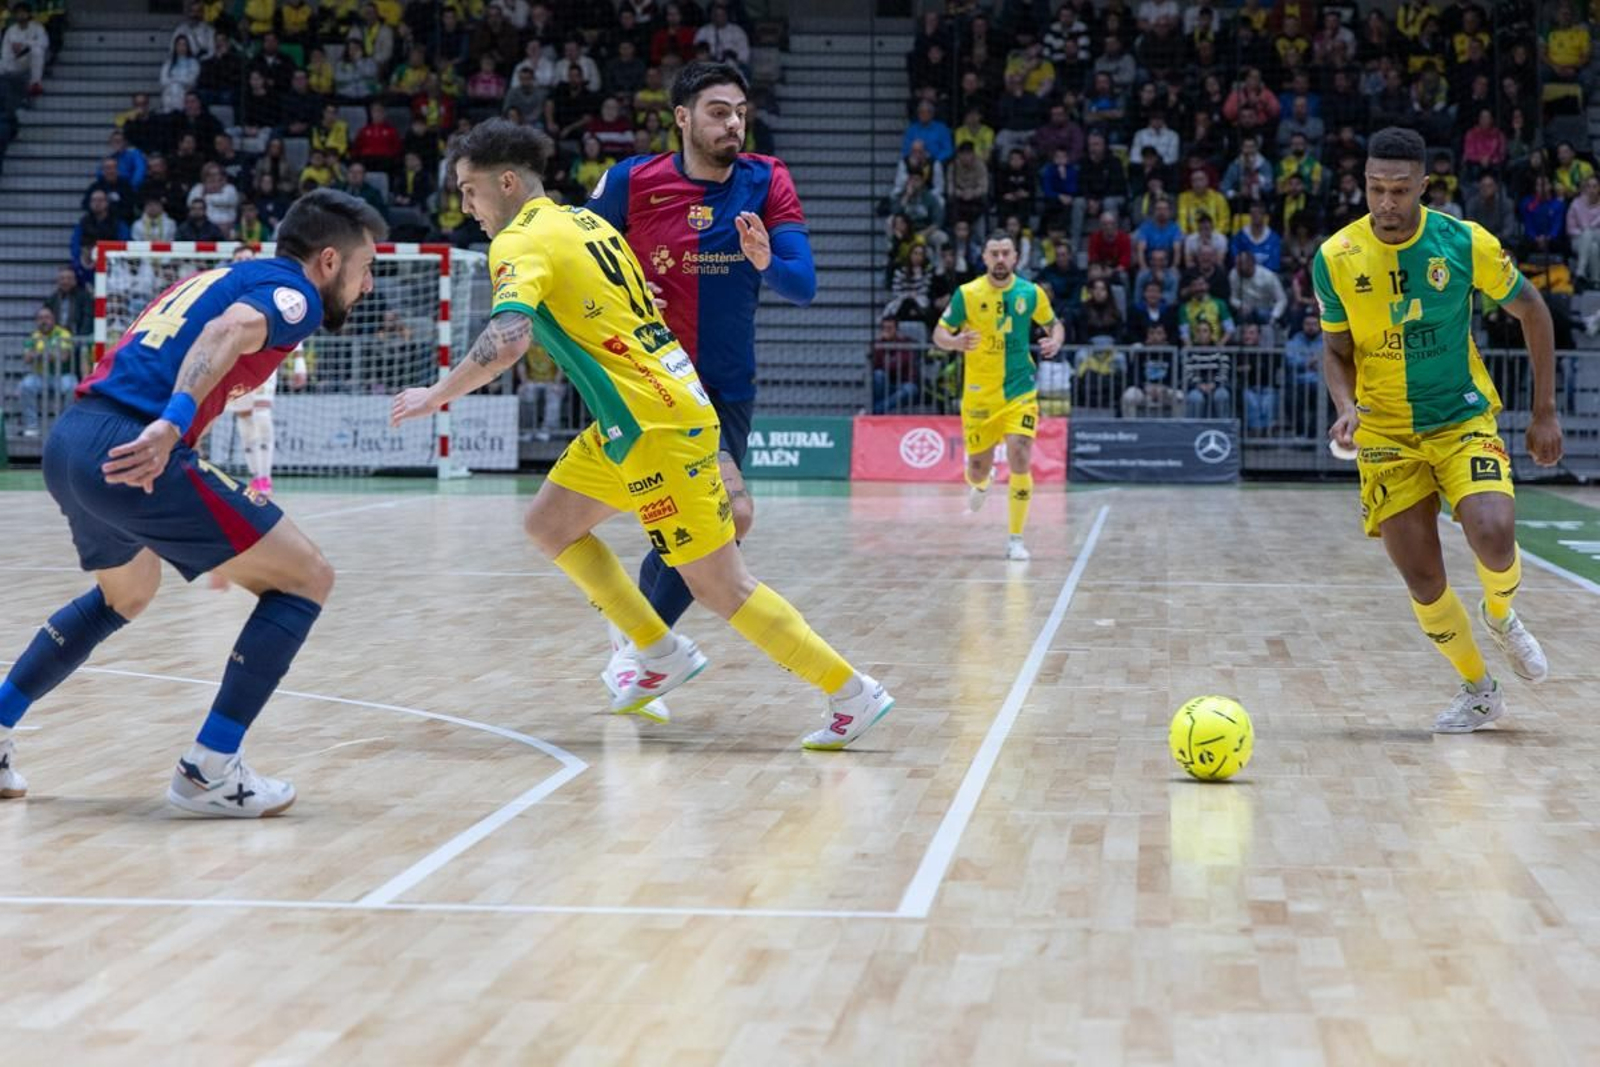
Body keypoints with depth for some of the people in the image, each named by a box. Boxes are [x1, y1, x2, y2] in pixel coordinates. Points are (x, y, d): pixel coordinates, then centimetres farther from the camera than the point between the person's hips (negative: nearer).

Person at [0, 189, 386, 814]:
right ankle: (209, 773, 1)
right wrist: (171, 425, -33)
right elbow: (230, 330, -20)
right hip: (136, 452, -9)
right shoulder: (294, 293, 2)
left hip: (67, 438, 9)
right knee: (305, 580, 2)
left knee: (125, 596, 36)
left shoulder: (222, 276, 28)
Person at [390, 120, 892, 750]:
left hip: (656, 425, -9)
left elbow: (507, 342, -26)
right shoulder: (586, 221, 15)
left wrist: (437, 396, -15)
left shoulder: (521, 242, -11)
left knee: (721, 588, -4)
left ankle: (851, 694, 1)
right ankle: (661, 653, 19)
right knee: (549, 524, 17)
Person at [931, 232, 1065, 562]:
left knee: (1020, 460, -17)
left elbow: (1054, 324, 13)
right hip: (978, 395, 0)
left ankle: (1015, 538, -4)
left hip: (1019, 390, 0)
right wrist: (956, 342, -23)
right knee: (979, 469, 7)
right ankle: (979, 485, 49)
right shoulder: (967, 294, -6)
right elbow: (939, 333, -1)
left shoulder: (1031, 293, -2)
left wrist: (1055, 341, -10)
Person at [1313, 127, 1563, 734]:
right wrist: (1346, 406, -16)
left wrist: (1544, 410, 2)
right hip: (1385, 434, 2)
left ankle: (1500, 616, 10)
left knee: (1493, 535, -25)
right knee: (1421, 578, -2)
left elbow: (1532, 312, 2)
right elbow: (1337, 348, 5)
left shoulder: (1466, 243, -12)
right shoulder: (1335, 259, -8)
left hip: (1463, 418, -1)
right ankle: (1479, 692, 21)